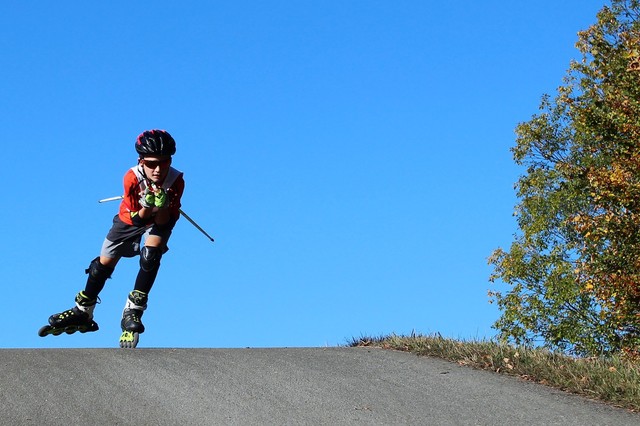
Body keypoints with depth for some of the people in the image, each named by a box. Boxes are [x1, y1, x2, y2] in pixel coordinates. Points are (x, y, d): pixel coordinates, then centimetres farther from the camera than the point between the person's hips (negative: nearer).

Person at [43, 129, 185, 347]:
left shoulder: (176, 181, -33)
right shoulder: (132, 178, -34)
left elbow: (164, 222, -30)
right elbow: (136, 218, -28)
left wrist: (162, 206, -50)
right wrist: (146, 207, -48)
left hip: (161, 218, -1)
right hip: (132, 217, 1)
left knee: (151, 253, -29)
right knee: (104, 263, 7)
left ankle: (133, 311, -15)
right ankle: (82, 313, 29)